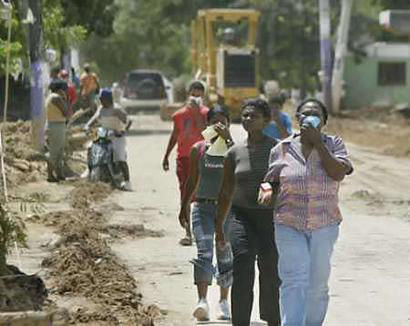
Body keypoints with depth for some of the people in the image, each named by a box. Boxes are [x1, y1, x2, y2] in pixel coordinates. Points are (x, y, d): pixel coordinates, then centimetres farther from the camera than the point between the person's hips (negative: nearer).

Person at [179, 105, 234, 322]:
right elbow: (193, 181, 12)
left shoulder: (232, 147, 0)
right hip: (203, 206, 0)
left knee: (225, 255, 8)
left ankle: (224, 301, 21)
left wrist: (227, 139, -27)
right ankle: (202, 301, -23)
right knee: (204, 252, -14)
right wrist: (184, 206, 12)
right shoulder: (198, 149, 5)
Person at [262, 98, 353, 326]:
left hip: (324, 225, 1)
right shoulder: (282, 149, 4)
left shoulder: (334, 144, 2)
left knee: (317, 283, 9)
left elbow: (338, 173, -15)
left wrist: (317, 142, -15)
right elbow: (271, 180, 14)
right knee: (294, 280, -14)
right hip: (289, 225, -1)